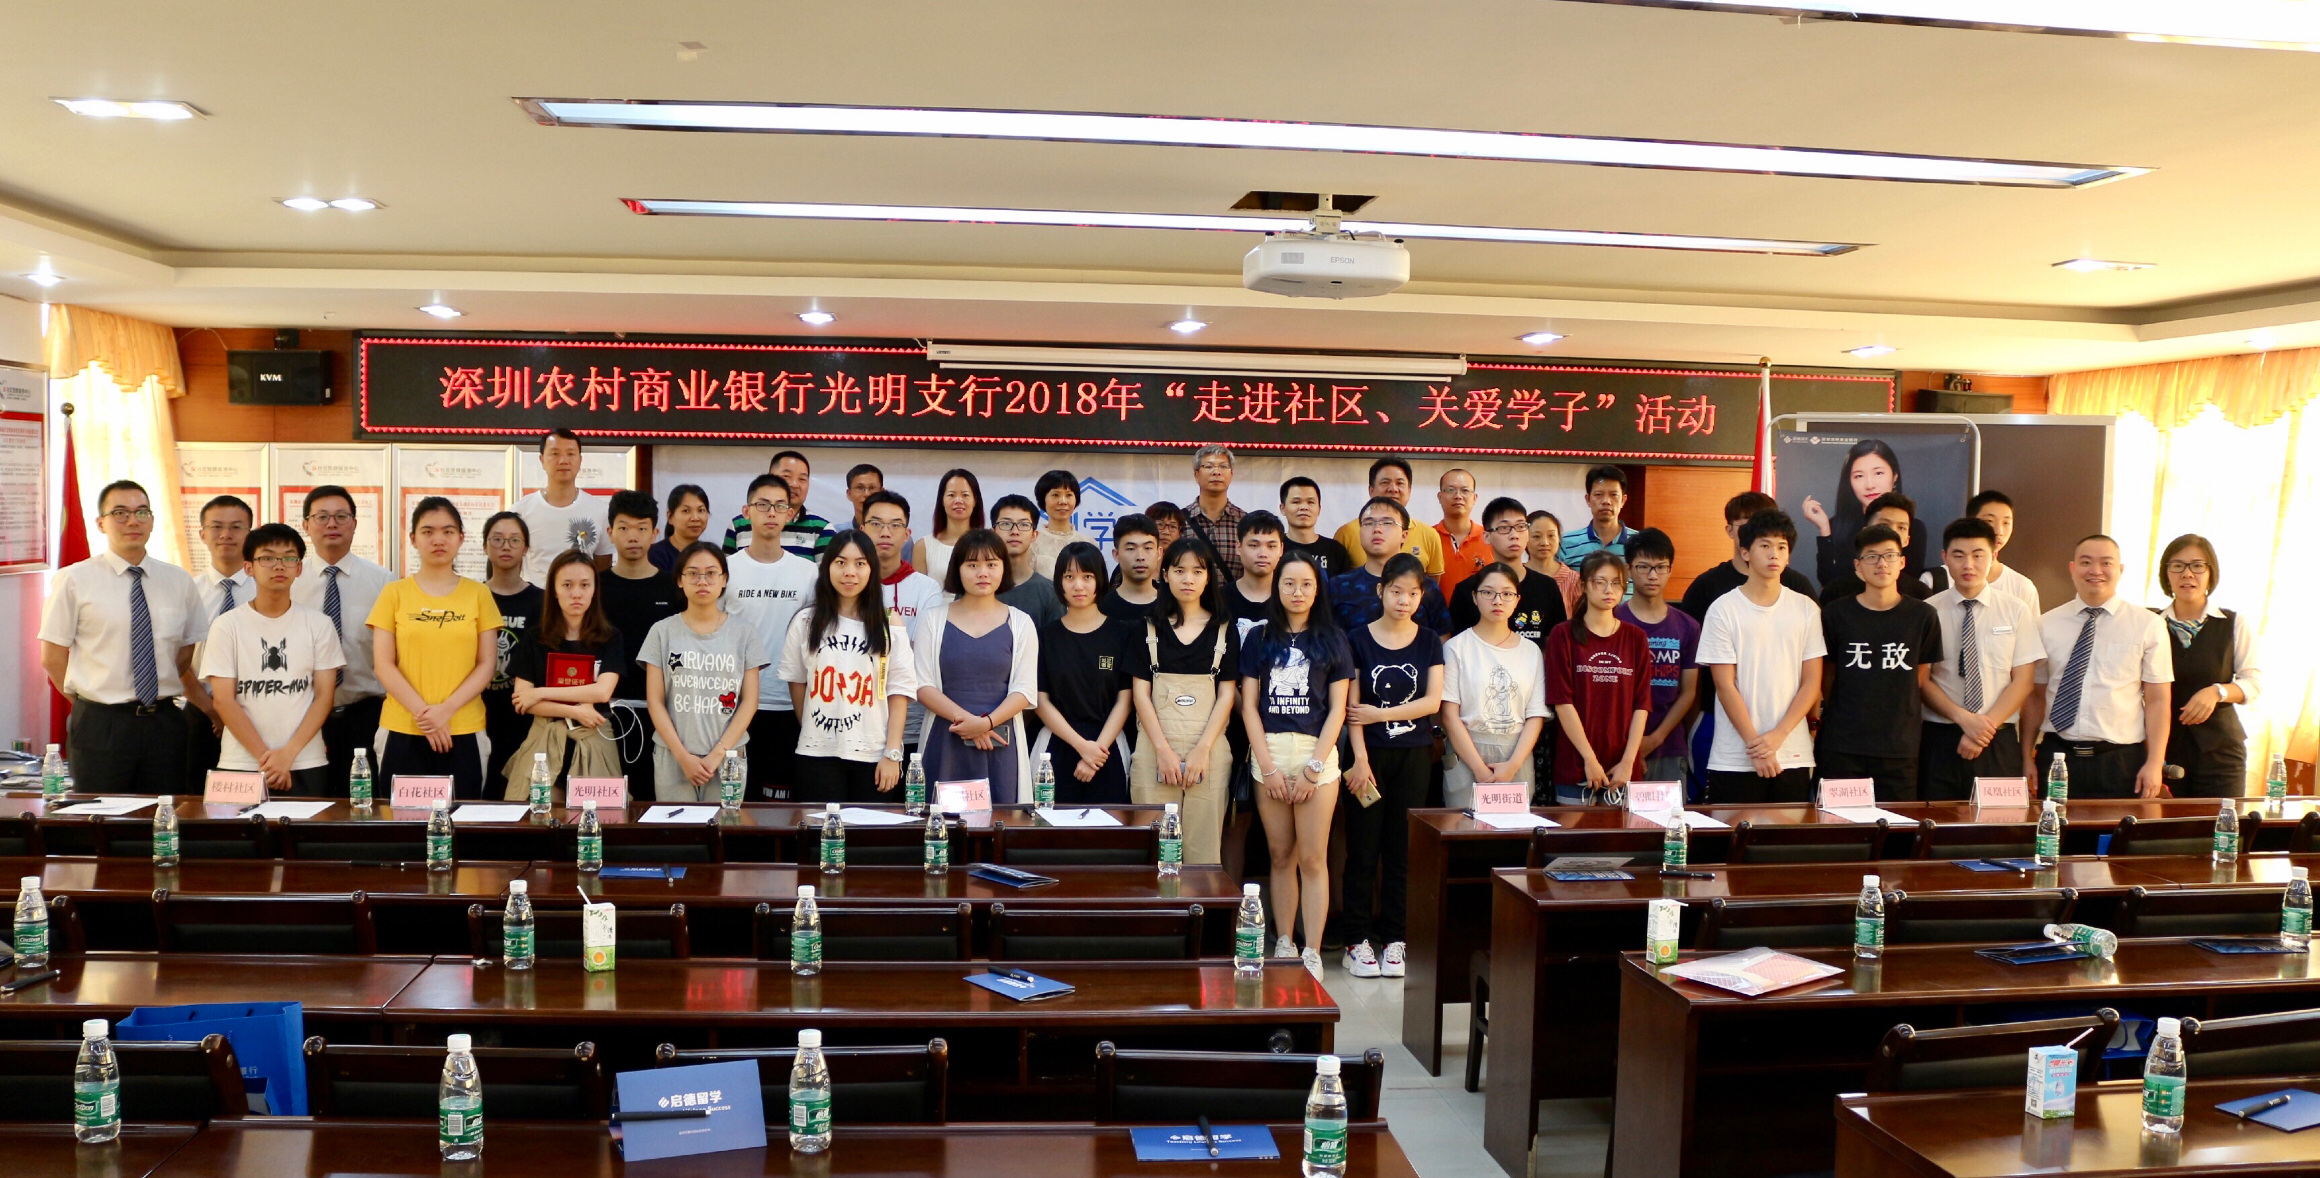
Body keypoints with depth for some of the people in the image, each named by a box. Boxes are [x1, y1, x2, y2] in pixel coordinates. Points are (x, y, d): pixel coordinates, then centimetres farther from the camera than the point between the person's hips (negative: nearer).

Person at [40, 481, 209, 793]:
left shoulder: (179, 581, 8)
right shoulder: (75, 580, -1)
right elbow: (52, 658, 1)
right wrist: (93, 705, 0)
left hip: (165, 724, 3)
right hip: (100, 728, -2)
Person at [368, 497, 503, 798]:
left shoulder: (478, 594, 6)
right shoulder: (394, 594, 6)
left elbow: (487, 664, 2)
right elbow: (384, 664, 0)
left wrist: (446, 709, -10)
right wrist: (423, 712, -11)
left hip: (464, 733, 0)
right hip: (402, 732, 0)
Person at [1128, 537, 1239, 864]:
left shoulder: (1224, 630, 9)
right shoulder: (1147, 628, 9)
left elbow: (1226, 695, 4)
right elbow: (1141, 693, 3)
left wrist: (1202, 751, -7)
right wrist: (1163, 750, -8)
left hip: (1207, 750, 0)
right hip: (1154, 748, 0)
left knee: (1203, 845, -3)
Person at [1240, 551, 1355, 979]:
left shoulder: (1332, 639, 6)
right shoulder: (1259, 638, 9)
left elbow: (1337, 708, 2)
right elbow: (1249, 704, 4)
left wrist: (1314, 767, -8)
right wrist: (1268, 766, -5)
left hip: (1317, 753, -1)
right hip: (1267, 754, 2)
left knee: (1312, 858, -3)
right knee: (1281, 855, 7)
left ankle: (1312, 953, 1)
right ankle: (1284, 944, 15)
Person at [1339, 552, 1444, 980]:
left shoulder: (1429, 642, 6)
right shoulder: (1358, 639, 0)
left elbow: (1432, 701, -2)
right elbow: (1352, 706, -5)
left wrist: (1379, 714, -9)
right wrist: (1360, 758, -12)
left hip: (1414, 756, 2)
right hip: (1371, 754, -2)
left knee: (1403, 848, 4)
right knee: (1362, 849, 0)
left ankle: (1395, 938, 12)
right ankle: (1357, 940, 7)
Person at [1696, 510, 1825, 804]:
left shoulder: (1806, 609, 7)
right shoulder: (1723, 610, -1)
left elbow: (1812, 683, 3)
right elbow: (1725, 685, -5)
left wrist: (1778, 735, -9)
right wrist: (1755, 745, -11)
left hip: (1793, 756, 2)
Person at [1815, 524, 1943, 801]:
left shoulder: (1922, 616, 3)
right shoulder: (1835, 614, 2)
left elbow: (1922, 680, 10)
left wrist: (1900, 720, 9)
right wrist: (1848, 716, 12)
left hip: (1900, 748, 1)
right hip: (1841, 747, 0)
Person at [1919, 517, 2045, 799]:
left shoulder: (2016, 611, 4)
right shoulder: (1928, 611, 1)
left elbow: (2022, 681, 1)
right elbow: (1921, 680, -1)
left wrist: (1986, 727, -10)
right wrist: (1963, 718, -14)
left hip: (1999, 743, 1)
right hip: (1940, 741, -1)